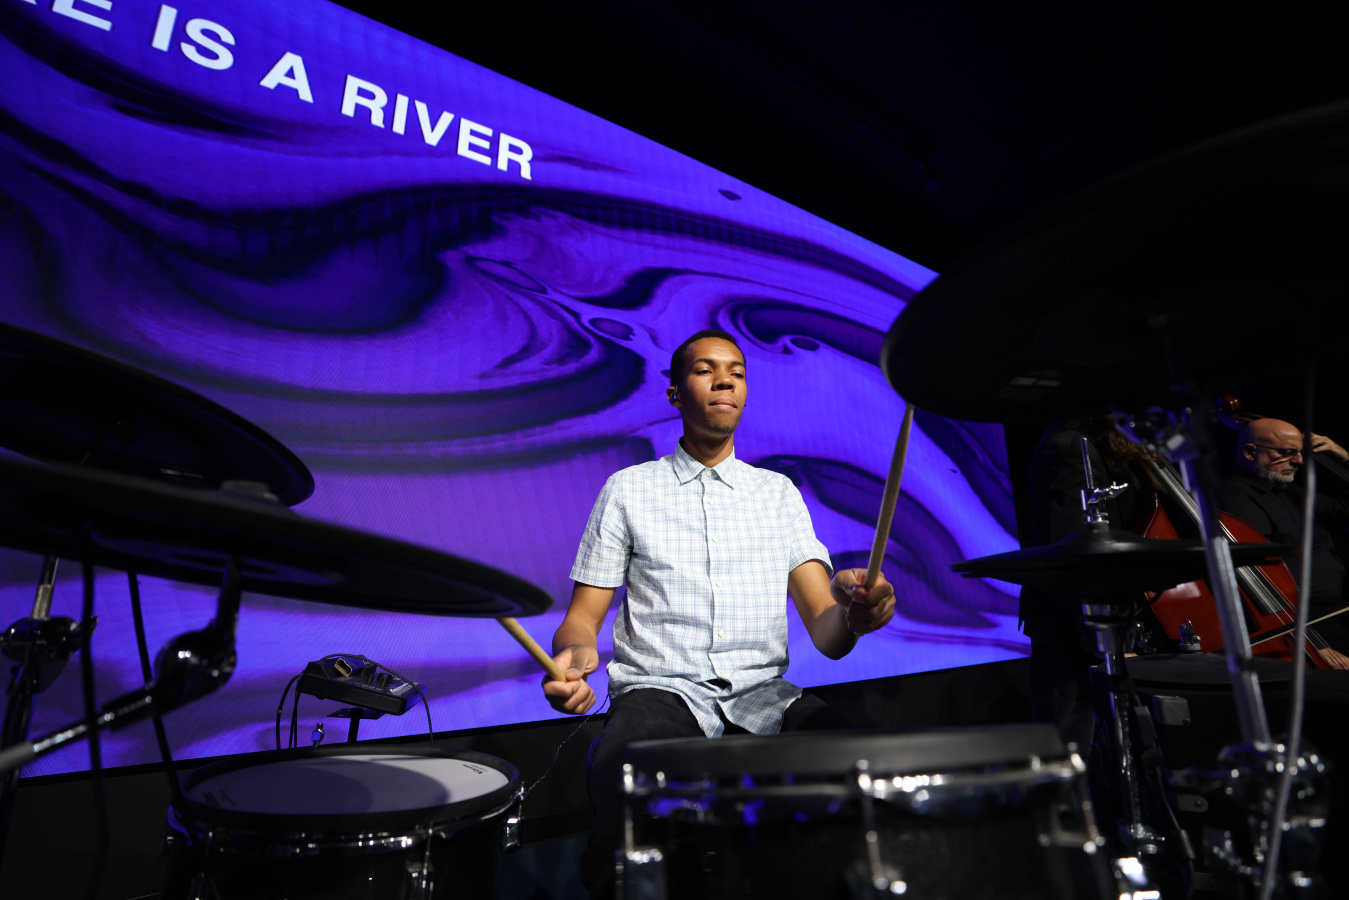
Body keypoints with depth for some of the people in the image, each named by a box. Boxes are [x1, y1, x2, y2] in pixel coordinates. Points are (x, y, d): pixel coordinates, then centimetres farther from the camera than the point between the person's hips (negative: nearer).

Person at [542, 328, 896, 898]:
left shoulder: (779, 493, 11)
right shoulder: (629, 489, 8)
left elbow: (825, 632, 3)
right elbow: (582, 617, 6)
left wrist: (852, 612, -22)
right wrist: (573, 655, -19)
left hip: (764, 697, 2)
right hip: (660, 691, -1)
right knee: (626, 796, -34)